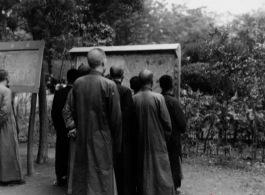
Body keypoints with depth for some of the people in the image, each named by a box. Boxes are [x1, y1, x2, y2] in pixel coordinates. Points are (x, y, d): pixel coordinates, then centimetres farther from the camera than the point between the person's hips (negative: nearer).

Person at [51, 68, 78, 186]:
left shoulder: (59, 93, -4)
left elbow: (54, 112, 0)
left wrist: (57, 126, 13)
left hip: (61, 129, 3)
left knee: (61, 152, 12)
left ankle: (60, 177, 16)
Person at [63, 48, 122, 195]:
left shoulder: (78, 83, 0)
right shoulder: (109, 85, -14)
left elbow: (73, 111, 6)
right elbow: (116, 117, -10)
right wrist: (116, 144, 0)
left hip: (82, 139, 5)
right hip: (102, 140, -4)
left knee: (81, 178, 16)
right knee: (101, 180, 5)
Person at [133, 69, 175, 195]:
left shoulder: (134, 99, -5)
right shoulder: (158, 97, -13)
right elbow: (166, 122, -9)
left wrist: (139, 136, 14)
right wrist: (166, 138, 6)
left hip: (141, 143, 3)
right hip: (157, 142, -3)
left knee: (144, 174, 14)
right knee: (161, 174, 7)